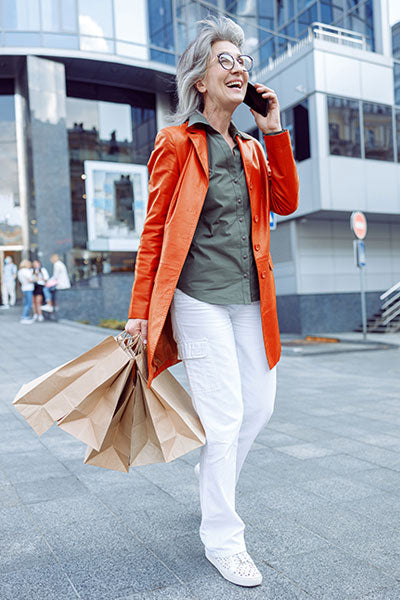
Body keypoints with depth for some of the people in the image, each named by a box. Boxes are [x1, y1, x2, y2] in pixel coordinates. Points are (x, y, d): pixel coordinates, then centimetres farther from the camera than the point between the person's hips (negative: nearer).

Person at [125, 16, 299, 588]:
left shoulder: (252, 149, 18)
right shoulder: (177, 142, 0)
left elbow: (286, 201, 6)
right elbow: (154, 229, -3)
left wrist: (275, 132, 2)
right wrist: (140, 310, -5)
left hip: (250, 297, 7)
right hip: (198, 297, -6)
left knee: (260, 404, 11)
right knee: (225, 416, -6)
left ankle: (214, 479, 38)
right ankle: (222, 539, 13)